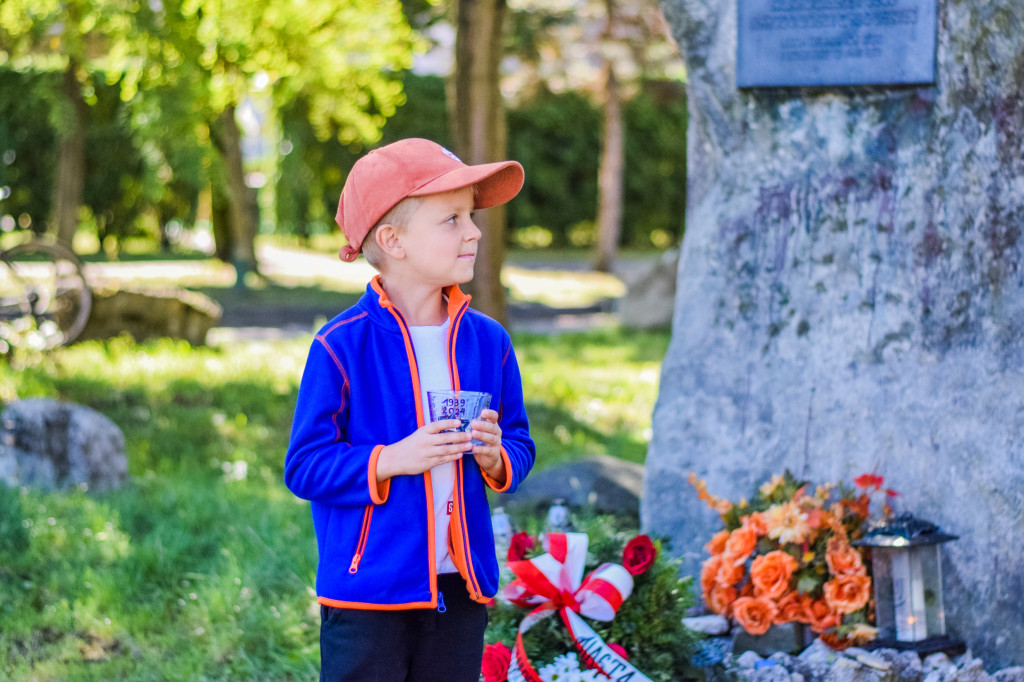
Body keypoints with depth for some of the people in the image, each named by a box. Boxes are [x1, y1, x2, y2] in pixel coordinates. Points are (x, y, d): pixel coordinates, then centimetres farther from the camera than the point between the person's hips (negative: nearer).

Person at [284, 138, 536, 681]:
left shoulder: (488, 341, 5)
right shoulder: (341, 347, -11)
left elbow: (520, 446, 13)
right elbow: (305, 467, -10)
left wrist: (495, 458, -10)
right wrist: (392, 460, -22)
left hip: (461, 587, 5)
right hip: (367, 592, -5)